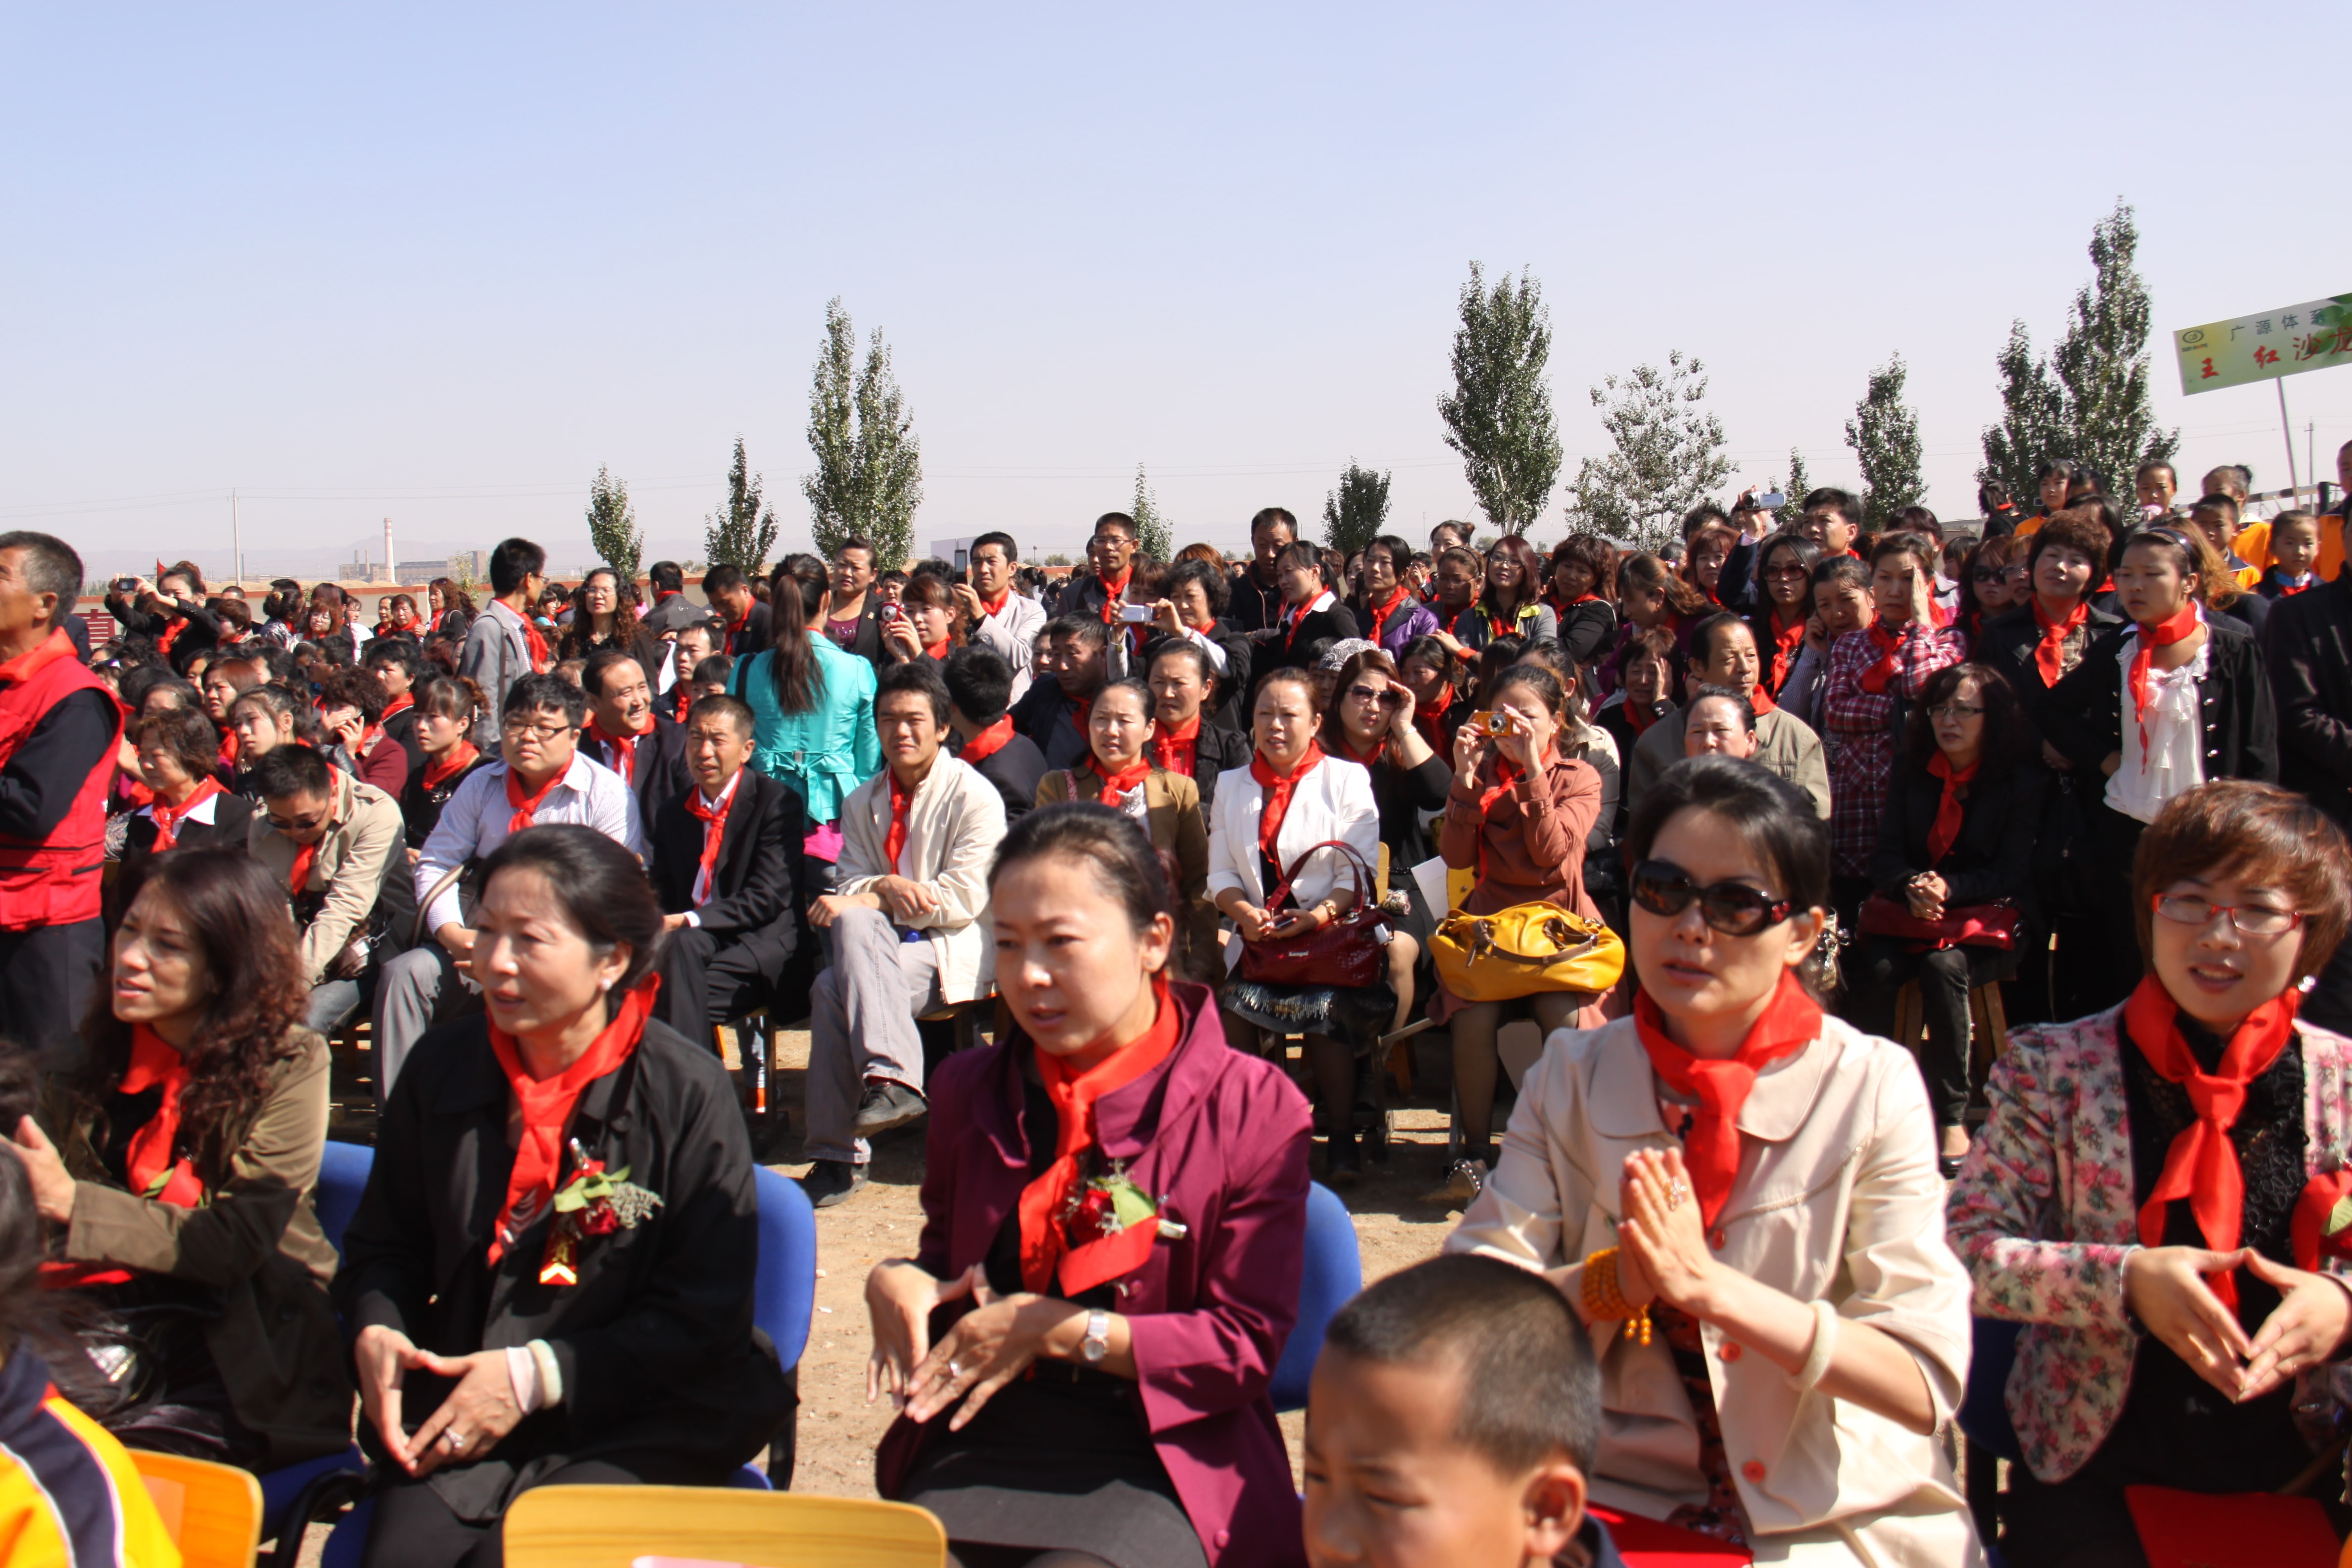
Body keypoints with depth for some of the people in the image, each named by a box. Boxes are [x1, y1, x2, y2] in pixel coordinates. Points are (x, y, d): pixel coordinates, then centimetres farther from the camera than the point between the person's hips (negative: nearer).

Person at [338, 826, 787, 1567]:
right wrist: (375, 1331, -3)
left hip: (637, 1425, -3)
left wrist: (539, 1375, -16)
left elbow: (705, 1316, -9)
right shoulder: (442, 1066, 6)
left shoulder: (687, 1090, -8)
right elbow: (382, 1246, 19)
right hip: (457, 1399, 4)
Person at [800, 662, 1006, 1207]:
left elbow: (964, 900, -11)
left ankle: (840, 1155, -27)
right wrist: (886, 888, -14)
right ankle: (889, 1079, -38)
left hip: (954, 953, -5)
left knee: (835, 988, -29)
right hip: (878, 941, 5)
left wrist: (866, 901, -16)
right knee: (850, 923, -31)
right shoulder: (862, 804, 18)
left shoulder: (973, 796, -2)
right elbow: (849, 890, 10)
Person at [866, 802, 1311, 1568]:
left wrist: (1062, 1330, -10)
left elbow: (1246, 1347, -4)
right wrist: (895, 1282, 2)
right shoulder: (973, 1089, 13)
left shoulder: (1252, 1107, -1)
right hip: (981, 1441, 4)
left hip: (1158, 1457, -3)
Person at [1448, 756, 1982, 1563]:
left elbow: (1925, 1386, -10)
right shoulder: (1570, 1076, 6)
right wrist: (1615, 1282, -20)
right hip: (1617, 1493, 1)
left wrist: (1709, 1285, -21)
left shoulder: (1871, 1088, -2)